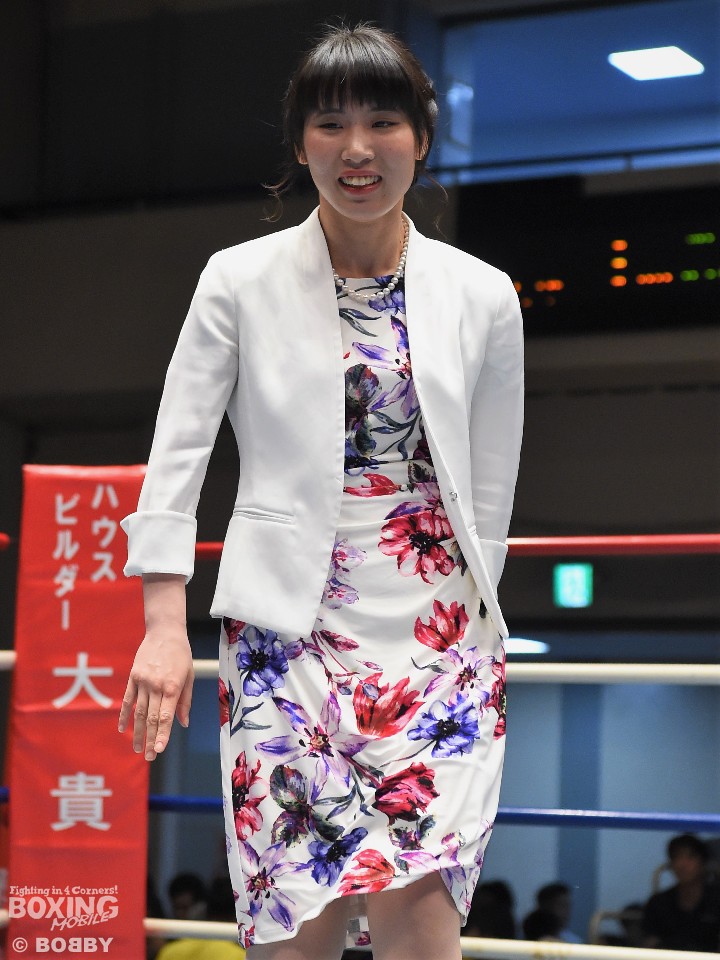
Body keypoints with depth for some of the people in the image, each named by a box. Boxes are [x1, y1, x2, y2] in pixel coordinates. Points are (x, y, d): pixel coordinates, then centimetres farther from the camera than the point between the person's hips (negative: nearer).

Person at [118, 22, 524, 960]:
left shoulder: (481, 296, 7)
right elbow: (175, 458, 2)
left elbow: (490, 492, 12)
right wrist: (165, 626, -6)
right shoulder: (240, 282, 4)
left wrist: (463, 621, 10)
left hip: (438, 636, 1)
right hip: (289, 629, -1)